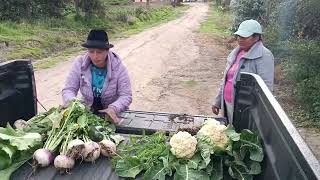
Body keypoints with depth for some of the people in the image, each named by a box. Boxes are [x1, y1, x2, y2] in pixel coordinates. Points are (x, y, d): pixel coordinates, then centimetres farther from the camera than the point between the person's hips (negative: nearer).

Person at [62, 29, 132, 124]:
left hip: (114, 114, -2)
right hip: (87, 112, 2)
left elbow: (126, 96, -14)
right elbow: (68, 90, -6)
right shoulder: (79, 63, -8)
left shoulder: (118, 67, -13)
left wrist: (113, 108, -33)